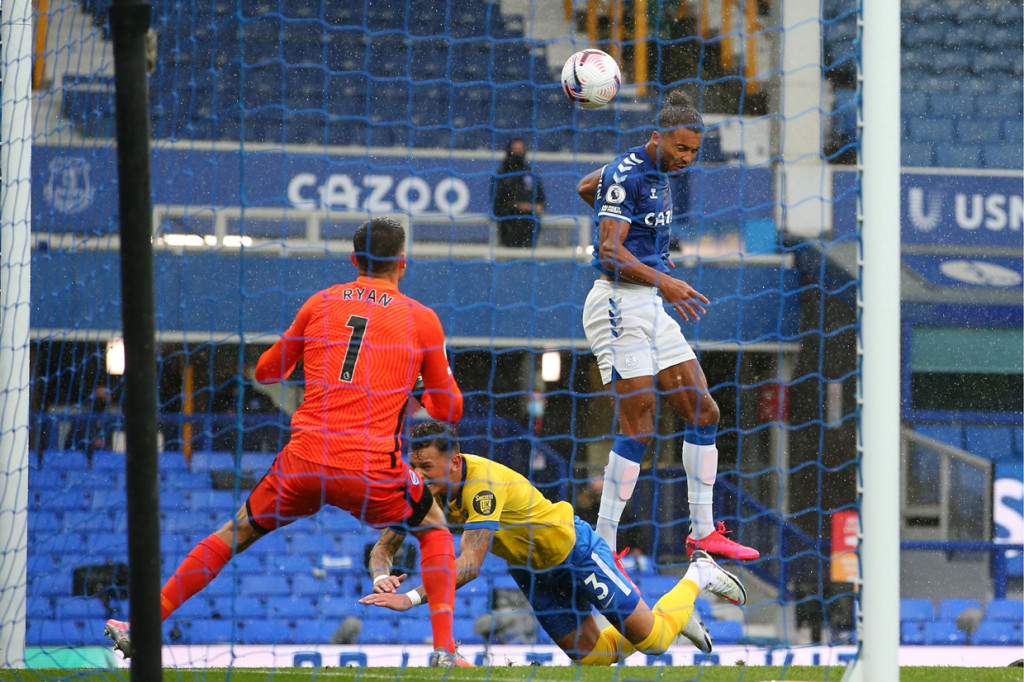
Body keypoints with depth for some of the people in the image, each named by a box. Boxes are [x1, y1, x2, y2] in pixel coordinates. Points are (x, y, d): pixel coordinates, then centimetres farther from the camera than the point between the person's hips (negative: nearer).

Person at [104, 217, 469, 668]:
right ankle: (444, 647, 9)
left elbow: (265, 372, 25)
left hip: (304, 460, 2)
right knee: (435, 530, 24)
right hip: (375, 469, -2)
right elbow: (450, 410, 13)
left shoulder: (319, 304, 13)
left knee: (236, 534, 20)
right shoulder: (421, 319, 7)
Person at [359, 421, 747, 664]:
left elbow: (469, 564, -46)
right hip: (528, 569, 7)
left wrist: (411, 598, -56)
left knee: (652, 640, 1)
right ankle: (677, 616, 36)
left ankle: (697, 576, 29)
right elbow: (384, 546, -14)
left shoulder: (484, 484, -38)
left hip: (574, 548, -7)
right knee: (591, 656, 13)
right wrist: (382, 577, -38)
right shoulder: (421, 489, -17)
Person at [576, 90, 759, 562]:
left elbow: (586, 187, 30)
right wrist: (663, 281, -29)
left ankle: (702, 532, 14)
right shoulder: (627, 175, -15)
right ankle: (602, 545, -8)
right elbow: (609, 252, -21)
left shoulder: (655, 172, 13)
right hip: (620, 304, -10)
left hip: (650, 307, 10)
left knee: (703, 413, 8)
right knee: (638, 429, -13)